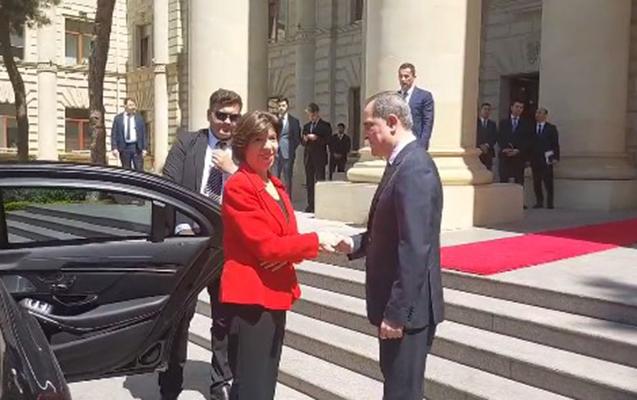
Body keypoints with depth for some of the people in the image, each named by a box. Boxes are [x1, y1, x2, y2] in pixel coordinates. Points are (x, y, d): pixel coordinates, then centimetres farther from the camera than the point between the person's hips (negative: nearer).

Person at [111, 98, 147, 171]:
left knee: (139, 170, -3)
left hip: (137, 147, 0)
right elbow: (114, 134, 3)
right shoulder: (118, 118, 5)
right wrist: (114, 148, -7)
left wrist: (144, 148, 1)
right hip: (124, 148, 0)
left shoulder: (139, 118, 7)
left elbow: (143, 134, 7)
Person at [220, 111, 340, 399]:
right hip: (250, 297, -9)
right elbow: (265, 245, -20)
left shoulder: (276, 186, 13)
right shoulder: (238, 187, -15)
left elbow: (287, 237, 10)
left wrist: (288, 254, -13)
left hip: (276, 294, 9)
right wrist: (316, 240, -12)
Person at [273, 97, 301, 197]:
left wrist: (291, 150, 0)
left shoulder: (294, 121, 5)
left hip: (287, 154, -1)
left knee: (287, 180, 1)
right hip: (276, 154, 2)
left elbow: (297, 138, 6)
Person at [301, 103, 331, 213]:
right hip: (308, 157, 5)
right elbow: (302, 142, 17)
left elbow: (328, 140, -8)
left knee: (320, 182, -6)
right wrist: (304, 139, -5)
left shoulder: (325, 125, 1)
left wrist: (316, 138, -20)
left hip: (319, 158, -5)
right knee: (309, 183, 5)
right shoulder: (306, 126, 18)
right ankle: (310, 205, 10)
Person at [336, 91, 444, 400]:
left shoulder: (414, 168, -21)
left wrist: (396, 312, -23)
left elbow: (415, 250, -26)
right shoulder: (403, 164, 11)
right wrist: (355, 244, 2)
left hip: (407, 308, -10)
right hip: (398, 304, 10)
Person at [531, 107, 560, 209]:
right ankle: (539, 202, 10)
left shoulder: (551, 128, 5)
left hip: (546, 159, -2)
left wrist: (556, 157, -8)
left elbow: (555, 144, 1)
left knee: (548, 182, -4)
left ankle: (550, 202, 3)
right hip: (535, 159, 2)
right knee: (536, 182, 3)